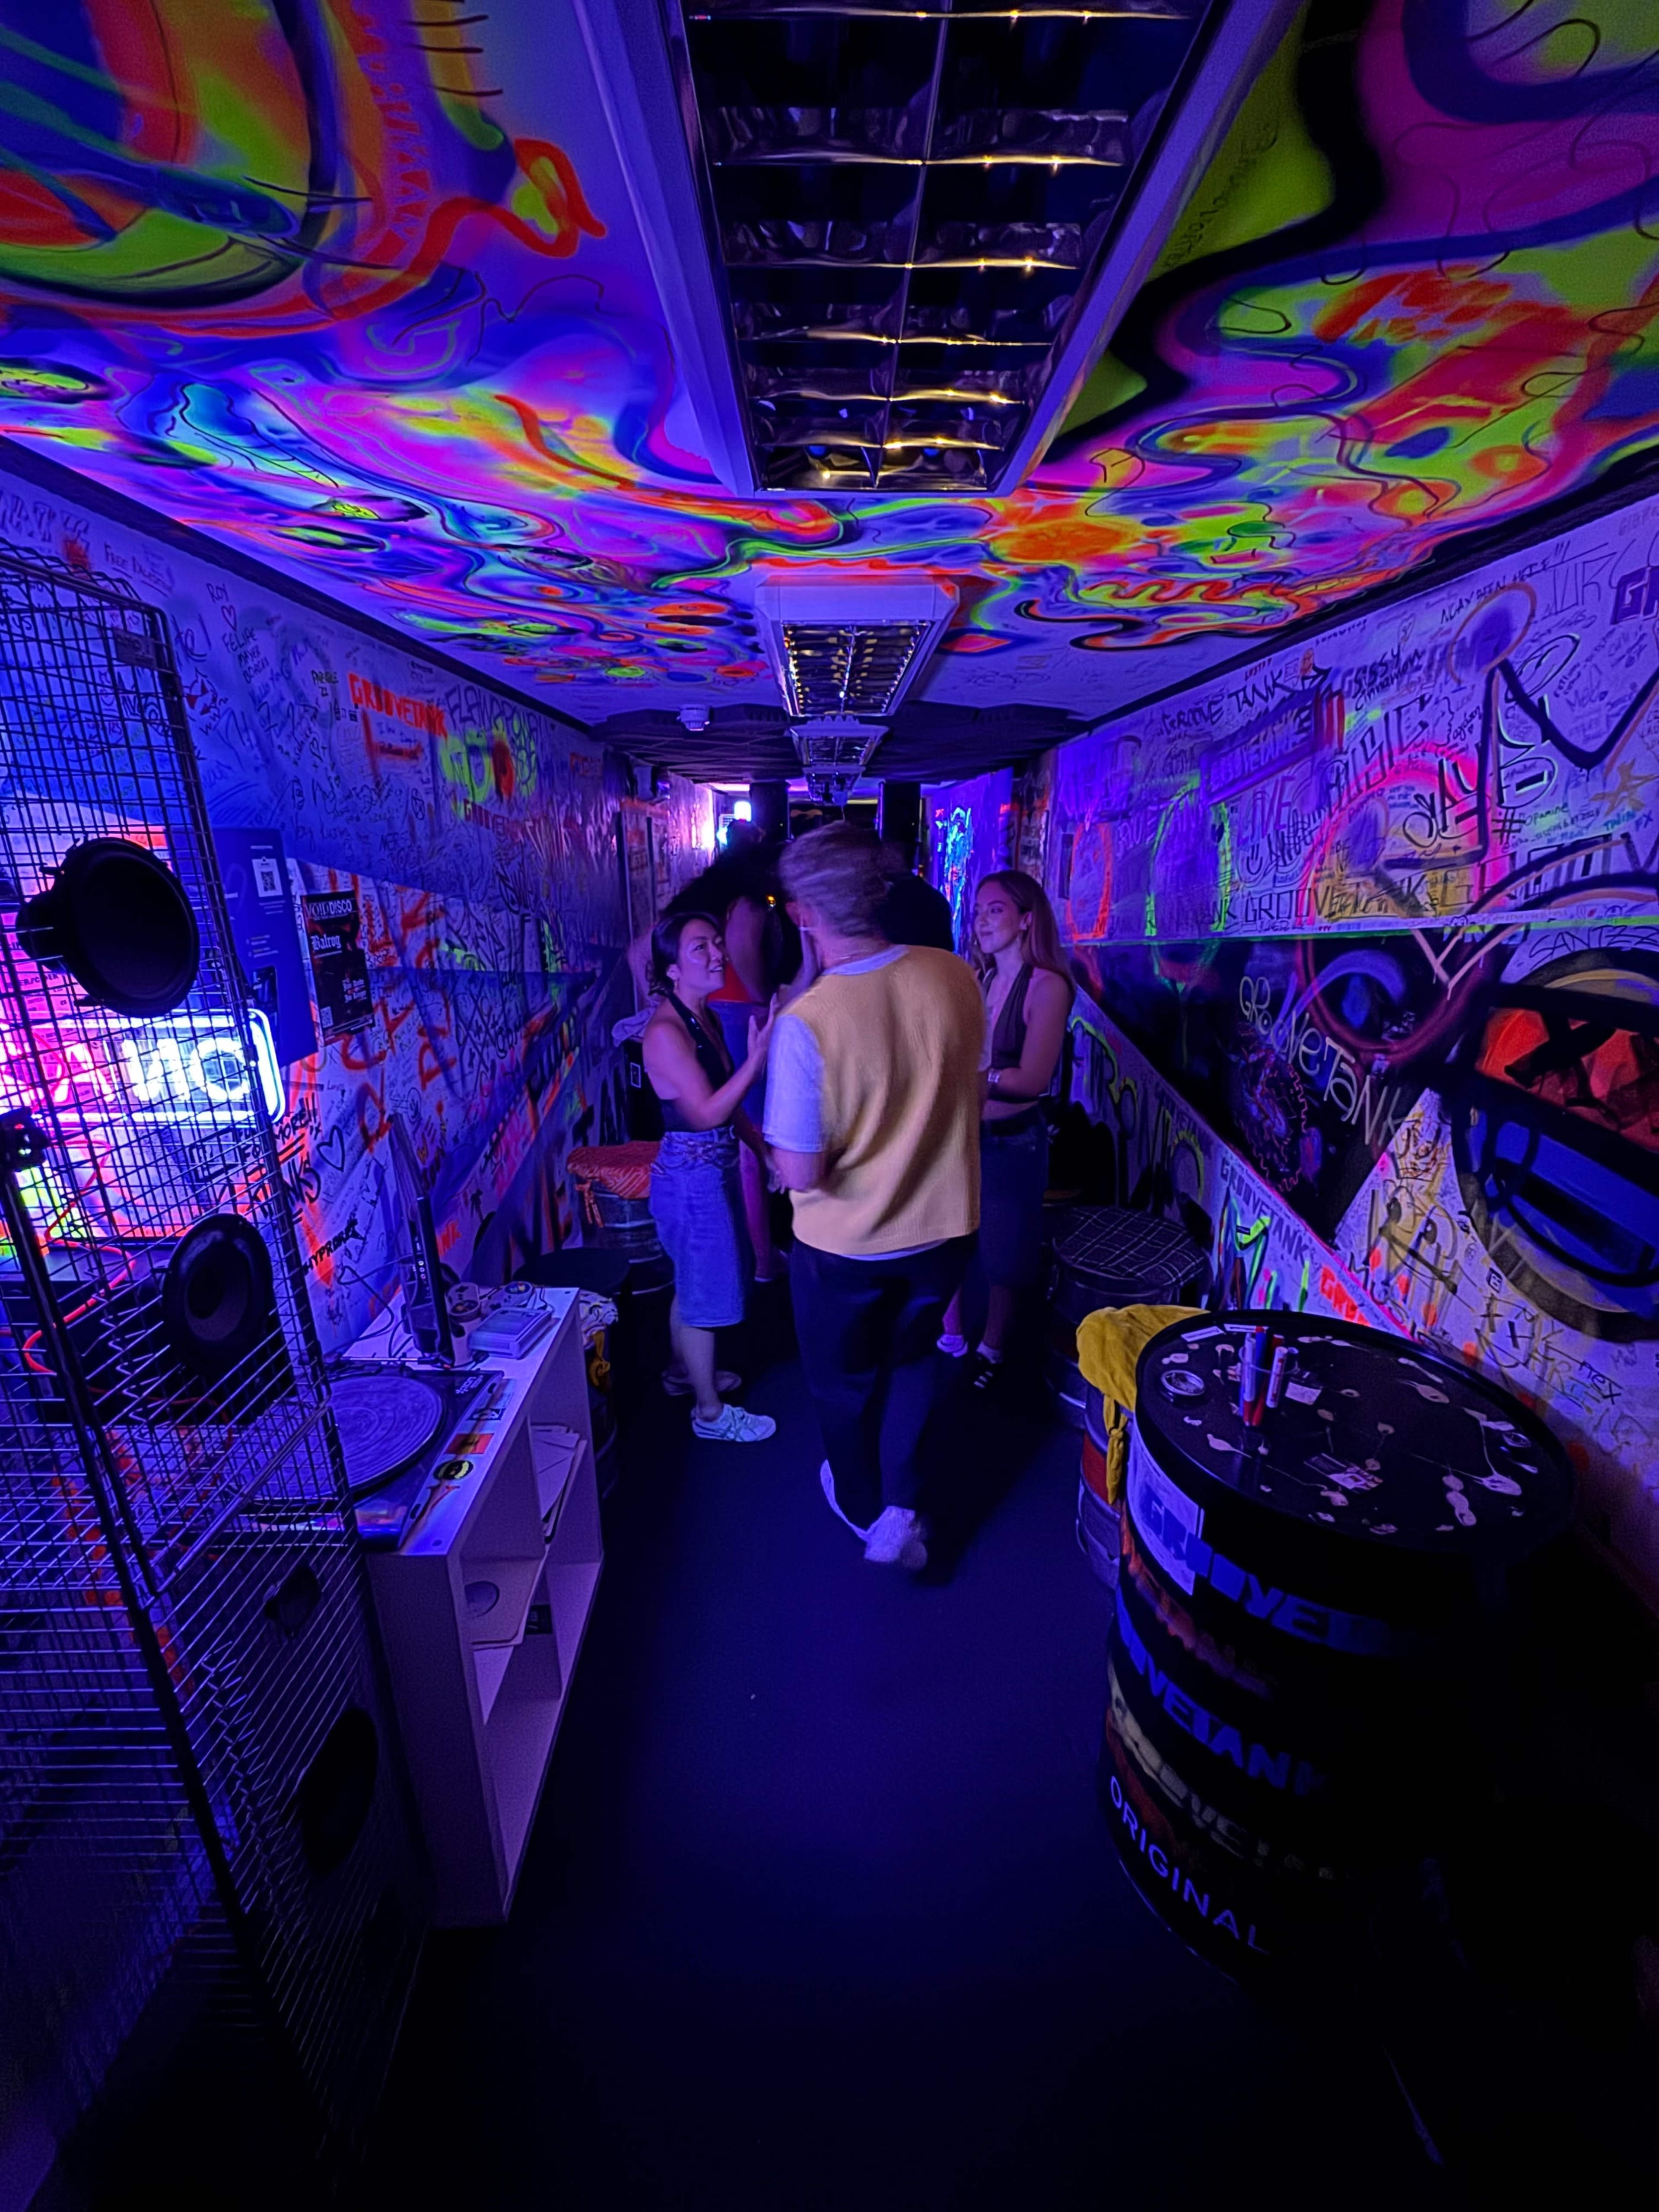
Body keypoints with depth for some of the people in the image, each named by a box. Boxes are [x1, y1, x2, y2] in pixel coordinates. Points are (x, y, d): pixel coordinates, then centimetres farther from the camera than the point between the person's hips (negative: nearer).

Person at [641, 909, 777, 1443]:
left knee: (693, 1282, 25)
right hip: (691, 1179, -9)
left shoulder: (705, 1018, 6)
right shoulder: (665, 1031, -22)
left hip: (714, 1171, 9)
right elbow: (706, 1112, -28)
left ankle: (684, 1371, 47)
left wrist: (764, 1148, 6)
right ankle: (710, 1413, 25)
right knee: (706, 1291, 6)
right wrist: (756, 1060, -36)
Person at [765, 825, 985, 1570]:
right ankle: (900, 1509, 29)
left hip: (844, 1244, -3)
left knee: (843, 1382, 24)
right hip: (943, 1227, 4)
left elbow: (800, 1172, -23)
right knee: (911, 1363, 30)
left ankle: (861, 1506, 48)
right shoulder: (954, 977, -13)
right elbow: (971, 1089, 2)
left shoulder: (804, 1021, -28)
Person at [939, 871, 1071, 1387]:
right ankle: (949, 1338, 38)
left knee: (1004, 1255, 14)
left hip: (1012, 1143, -5)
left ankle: (990, 1350, 36)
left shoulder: (1047, 985, -15)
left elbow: (1031, 1079, -21)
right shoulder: (977, 980, 1)